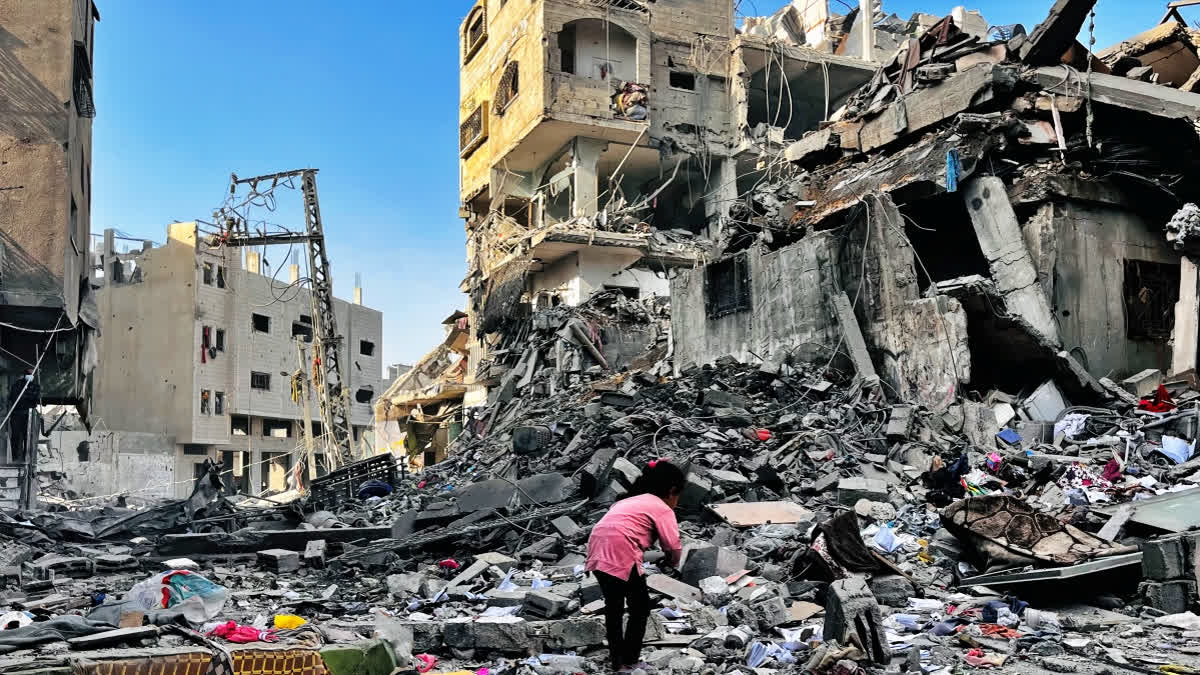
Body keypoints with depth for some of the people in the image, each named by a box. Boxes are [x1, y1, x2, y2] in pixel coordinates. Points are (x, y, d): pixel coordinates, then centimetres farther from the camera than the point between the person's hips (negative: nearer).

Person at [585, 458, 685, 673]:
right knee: (640, 609, 9)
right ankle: (629, 663, 14)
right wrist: (673, 562, 19)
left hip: (598, 550, 8)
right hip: (620, 553, -8)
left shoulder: (633, 500, 29)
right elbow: (672, 545, -3)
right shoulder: (663, 509, 5)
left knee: (613, 606, 23)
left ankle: (617, 661, 32)